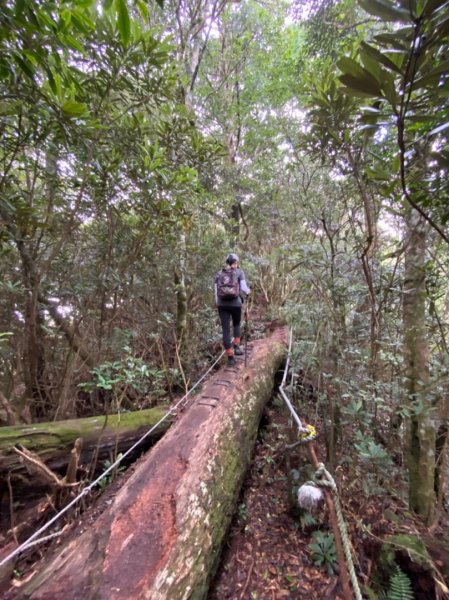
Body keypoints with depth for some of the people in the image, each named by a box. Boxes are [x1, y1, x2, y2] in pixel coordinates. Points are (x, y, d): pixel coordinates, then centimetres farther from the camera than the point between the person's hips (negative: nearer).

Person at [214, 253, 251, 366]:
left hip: (222, 304, 1)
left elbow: (215, 291, 8)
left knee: (226, 330, 4)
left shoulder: (219, 274, 11)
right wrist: (248, 291, 17)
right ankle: (236, 347, 15)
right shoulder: (239, 272, 3)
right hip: (236, 303, -1)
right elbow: (243, 289, -5)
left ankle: (230, 357, 6)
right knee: (236, 324, 26)